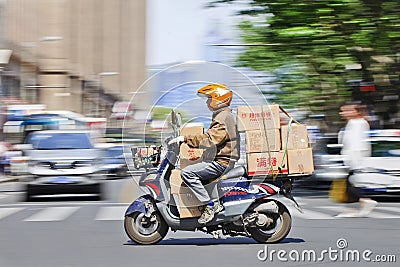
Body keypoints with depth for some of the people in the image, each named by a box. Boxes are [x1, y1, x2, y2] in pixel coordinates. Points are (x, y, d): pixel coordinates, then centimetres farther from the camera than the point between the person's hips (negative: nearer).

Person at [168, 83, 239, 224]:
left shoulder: (223, 118, -15)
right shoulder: (224, 115, 21)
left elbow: (210, 140, -26)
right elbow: (210, 139, 26)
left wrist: (185, 138, -25)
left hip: (221, 163, -11)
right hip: (223, 160, 11)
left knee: (187, 173, -20)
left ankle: (211, 204, -21)